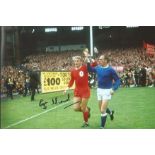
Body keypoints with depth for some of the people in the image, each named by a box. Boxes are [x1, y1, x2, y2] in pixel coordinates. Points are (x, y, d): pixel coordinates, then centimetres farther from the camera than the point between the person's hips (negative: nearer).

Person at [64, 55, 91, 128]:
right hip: (77, 91, 4)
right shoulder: (73, 71, 1)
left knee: (83, 108, 2)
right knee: (76, 108, -3)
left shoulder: (85, 67, -11)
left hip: (85, 91, -4)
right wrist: (67, 88, 0)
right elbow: (72, 81, 12)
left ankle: (86, 122, 27)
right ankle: (87, 109, 30)